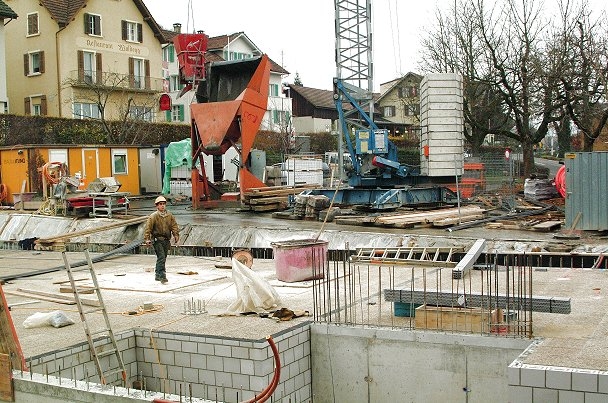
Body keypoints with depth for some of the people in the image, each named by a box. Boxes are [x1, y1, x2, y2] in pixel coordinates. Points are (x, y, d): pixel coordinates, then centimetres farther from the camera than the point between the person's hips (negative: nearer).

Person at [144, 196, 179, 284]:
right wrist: (147, 239, -17)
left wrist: (176, 235, -4)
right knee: (161, 257, -15)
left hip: (166, 240, 6)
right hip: (157, 240, -6)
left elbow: (174, 226, 9)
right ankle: (162, 276, -15)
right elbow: (148, 228, -10)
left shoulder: (169, 216, 7)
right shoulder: (153, 216, -8)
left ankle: (157, 275, 28)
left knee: (163, 258, 14)